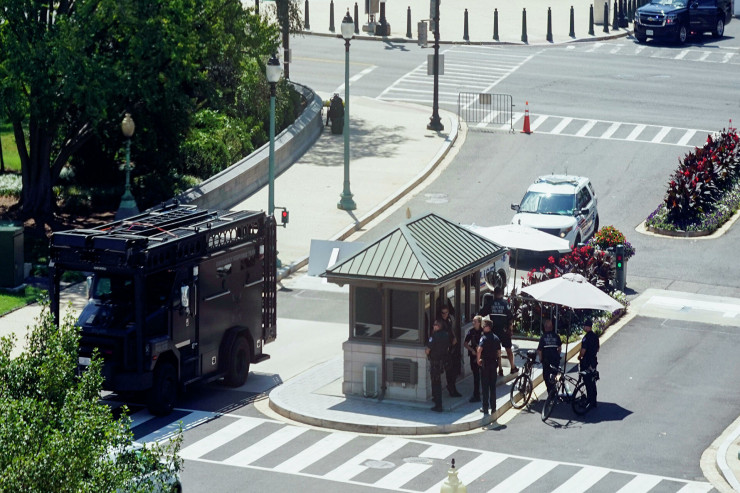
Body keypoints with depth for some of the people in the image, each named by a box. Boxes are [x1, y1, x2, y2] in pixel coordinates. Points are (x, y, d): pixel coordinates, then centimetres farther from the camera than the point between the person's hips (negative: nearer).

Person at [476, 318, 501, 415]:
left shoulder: (484, 337, -14)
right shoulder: (496, 338, 7)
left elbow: (479, 349, -29)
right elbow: (499, 352, 10)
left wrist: (478, 359, -16)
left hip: (485, 363, -6)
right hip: (494, 363, 6)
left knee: (485, 386, 0)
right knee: (493, 386, 12)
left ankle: (485, 408, 1)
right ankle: (493, 406, 15)